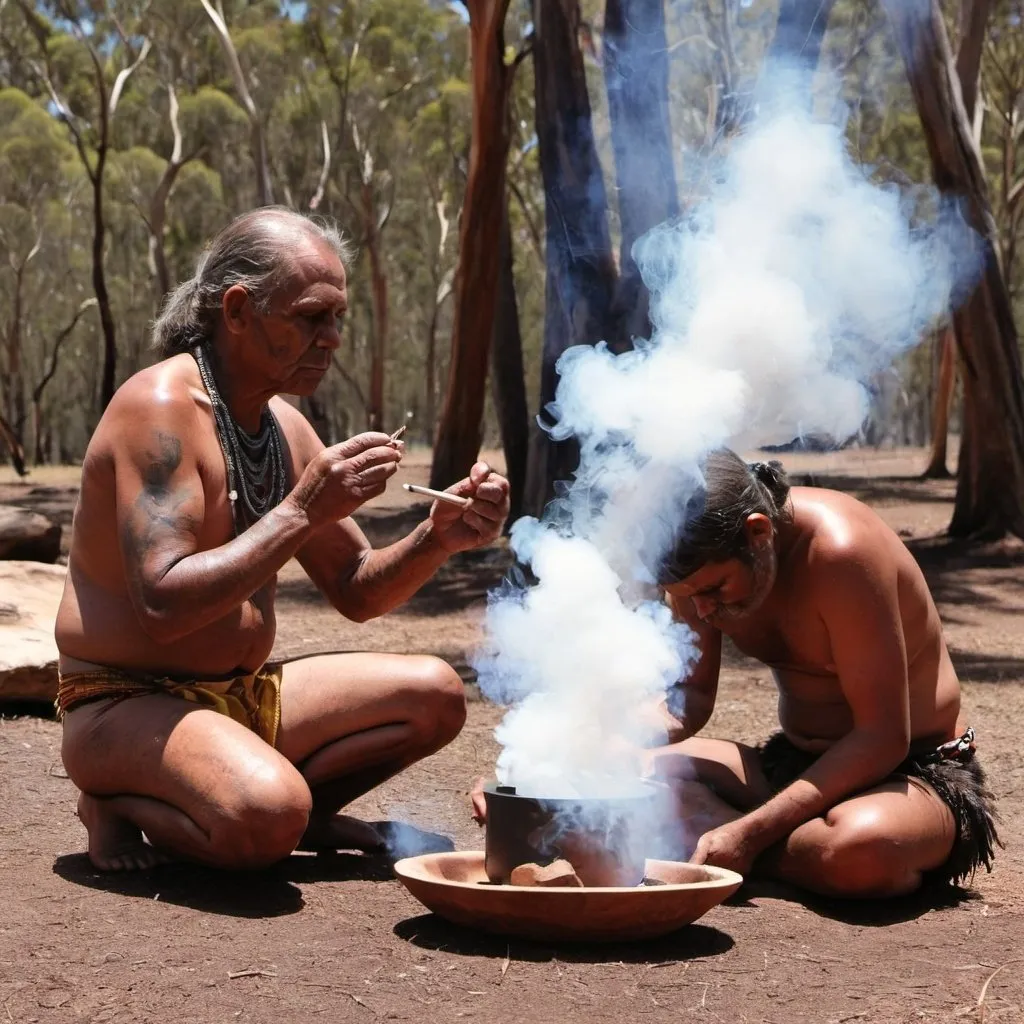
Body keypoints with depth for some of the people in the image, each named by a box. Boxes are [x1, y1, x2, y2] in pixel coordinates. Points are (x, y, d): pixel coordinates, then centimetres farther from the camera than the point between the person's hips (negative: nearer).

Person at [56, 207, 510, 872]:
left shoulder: (284, 425, 8)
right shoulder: (161, 407, -18)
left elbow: (357, 592, 13)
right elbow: (163, 605, -30)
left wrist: (439, 538, -6)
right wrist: (304, 511, -29)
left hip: (240, 696, 8)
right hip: (127, 706, -8)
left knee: (434, 695, 2)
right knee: (266, 817, -35)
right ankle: (119, 805, -5)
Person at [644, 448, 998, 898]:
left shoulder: (840, 549, -28)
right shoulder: (703, 565, -7)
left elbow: (884, 736, -26)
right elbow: (690, 694, 4)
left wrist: (750, 834, -31)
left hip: (915, 771, -5)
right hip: (793, 764, 6)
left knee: (863, 848, -40)